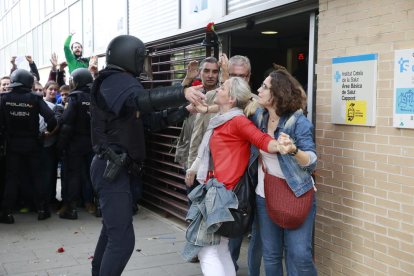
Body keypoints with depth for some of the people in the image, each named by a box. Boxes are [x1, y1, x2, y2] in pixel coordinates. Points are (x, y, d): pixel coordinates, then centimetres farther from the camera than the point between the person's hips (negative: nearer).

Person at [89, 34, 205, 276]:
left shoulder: (118, 82, 18)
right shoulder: (117, 81, -15)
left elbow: (147, 118, 17)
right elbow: (141, 99, -38)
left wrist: (181, 110, 11)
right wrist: (182, 93, -49)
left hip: (117, 168, 11)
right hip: (112, 168, -11)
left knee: (112, 229, 23)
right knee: (122, 239, -14)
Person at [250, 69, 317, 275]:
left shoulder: (298, 122, -13)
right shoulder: (258, 117, 3)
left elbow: (312, 162, -15)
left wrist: (293, 150, -35)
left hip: (297, 196, -5)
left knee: (299, 255, -5)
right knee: (270, 255, 12)